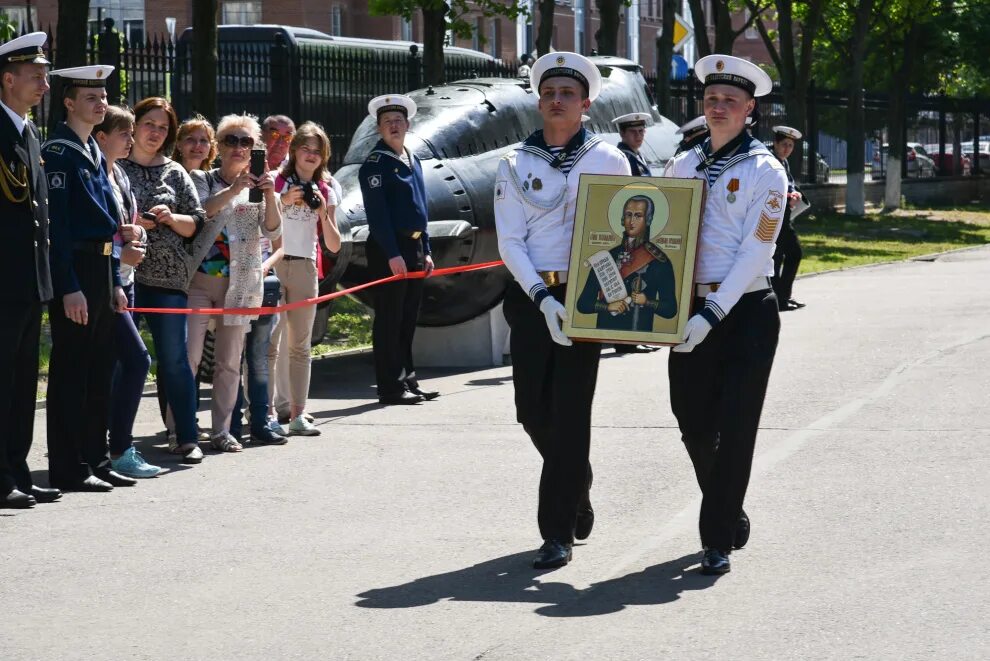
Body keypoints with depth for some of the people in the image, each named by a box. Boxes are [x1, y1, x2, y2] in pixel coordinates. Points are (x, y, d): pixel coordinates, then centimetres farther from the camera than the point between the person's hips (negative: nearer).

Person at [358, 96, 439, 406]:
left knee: (408, 320, 12)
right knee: (390, 320, -5)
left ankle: (408, 381, 18)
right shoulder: (375, 163, -8)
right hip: (387, 250, -8)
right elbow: (377, 212, -14)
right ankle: (391, 387, -3)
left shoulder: (413, 161, 17)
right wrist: (392, 254, -20)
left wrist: (425, 250, 14)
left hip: (414, 247, 8)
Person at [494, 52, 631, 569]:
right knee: (532, 410, 2)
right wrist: (541, 296, -13)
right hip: (531, 298, 2)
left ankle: (558, 532, -2)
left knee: (570, 412, -6)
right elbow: (509, 241, 1)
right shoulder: (516, 164, 7)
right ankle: (576, 491, 31)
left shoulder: (608, 160, 5)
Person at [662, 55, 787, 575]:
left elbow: (754, 252, -12)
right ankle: (731, 517, 29)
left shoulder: (764, 171, -5)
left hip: (746, 312, -5)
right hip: (691, 310, 5)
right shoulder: (682, 166, 10)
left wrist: (713, 313, -19)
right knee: (694, 424, 8)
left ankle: (718, 540, -1)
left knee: (734, 429, -6)